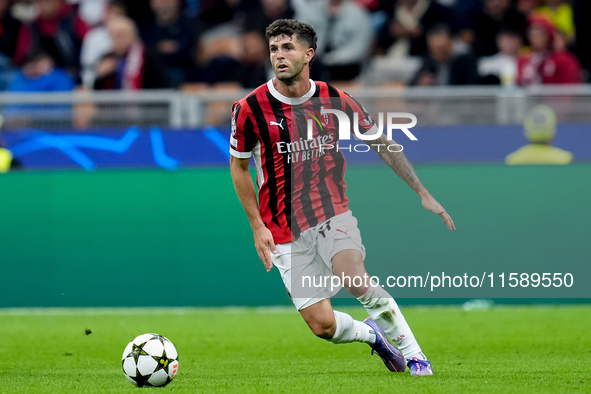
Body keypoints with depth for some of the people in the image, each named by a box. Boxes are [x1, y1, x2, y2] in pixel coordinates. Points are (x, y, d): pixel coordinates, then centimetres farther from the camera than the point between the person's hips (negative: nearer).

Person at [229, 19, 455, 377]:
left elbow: (384, 146, 8)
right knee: (323, 325, -8)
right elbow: (239, 166, 5)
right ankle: (371, 333, 28)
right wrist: (258, 226, -1)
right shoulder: (251, 109, -9)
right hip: (286, 231, 0)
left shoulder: (335, 100, -4)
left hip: (333, 213, 0)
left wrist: (423, 193, 4)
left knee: (354, 277, -30)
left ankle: (412, 351, -10)